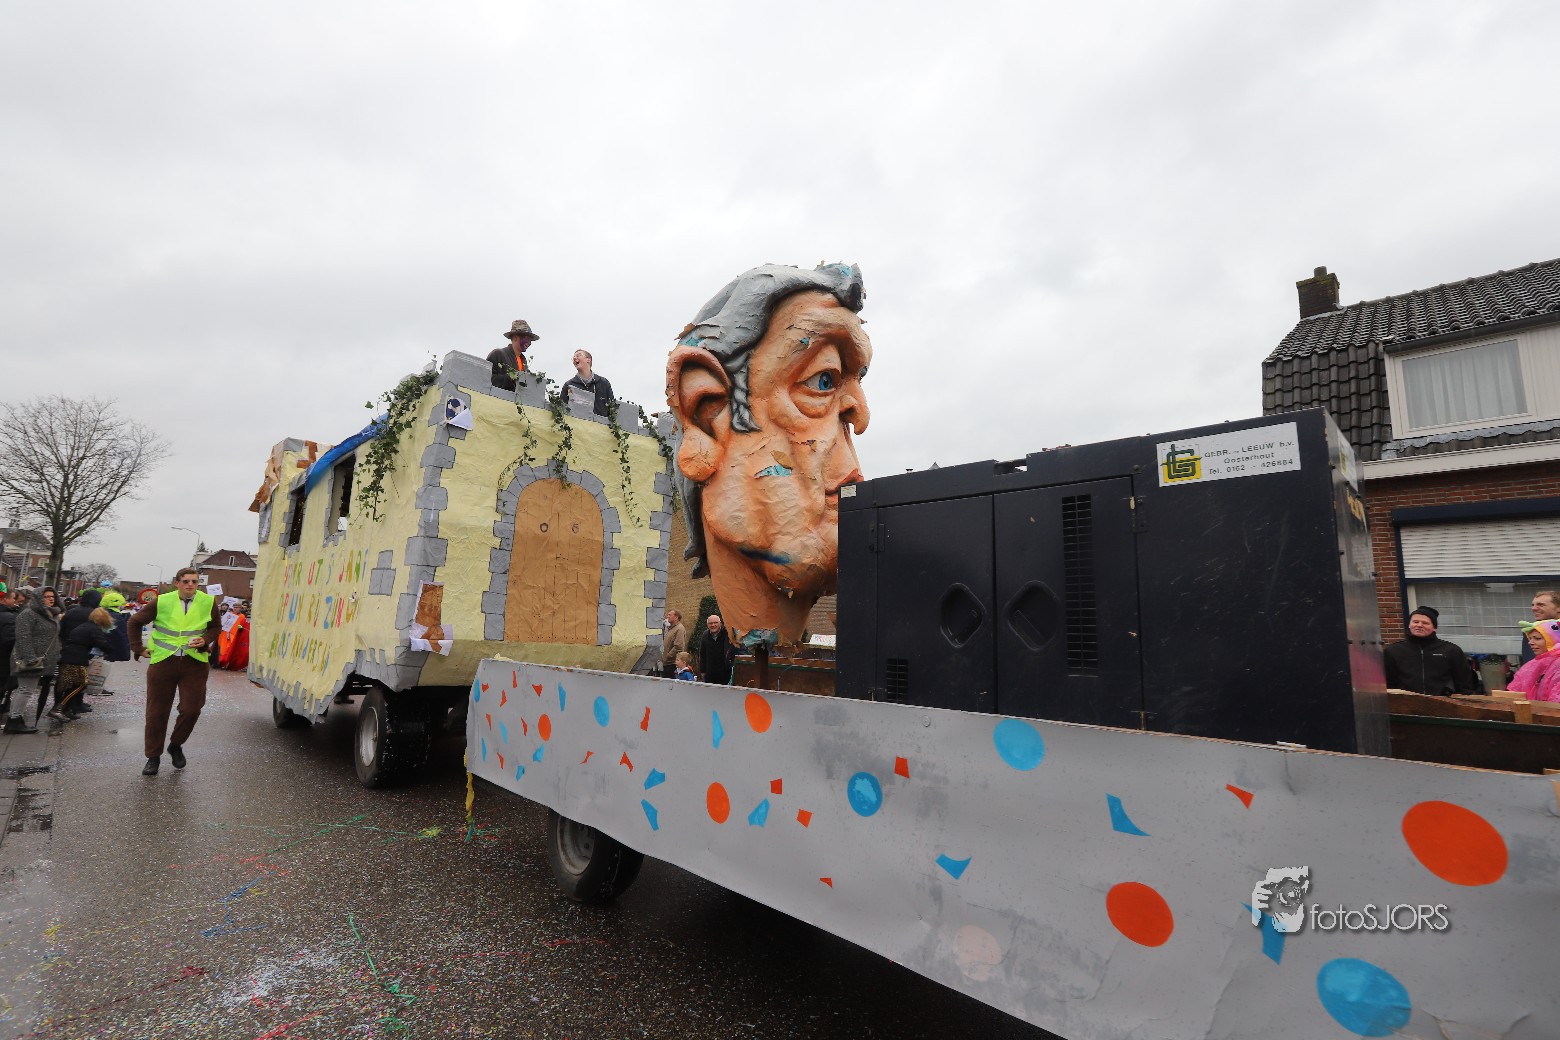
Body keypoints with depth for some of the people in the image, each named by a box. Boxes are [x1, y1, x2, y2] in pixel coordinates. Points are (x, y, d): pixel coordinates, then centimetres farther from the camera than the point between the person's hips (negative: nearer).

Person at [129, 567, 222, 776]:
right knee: (157, 711, 8)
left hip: (195, 664, 0)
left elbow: (216, 627, 12)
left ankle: (176, 745, 24)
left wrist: (205, 640, -6)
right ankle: (153, 757, 24)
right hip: (163, 662, 0)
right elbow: (135, 622, 11)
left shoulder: (208, 603, -1)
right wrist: (138, 648, 8)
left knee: (191, 709, -4)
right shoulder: (162, 602, -4)